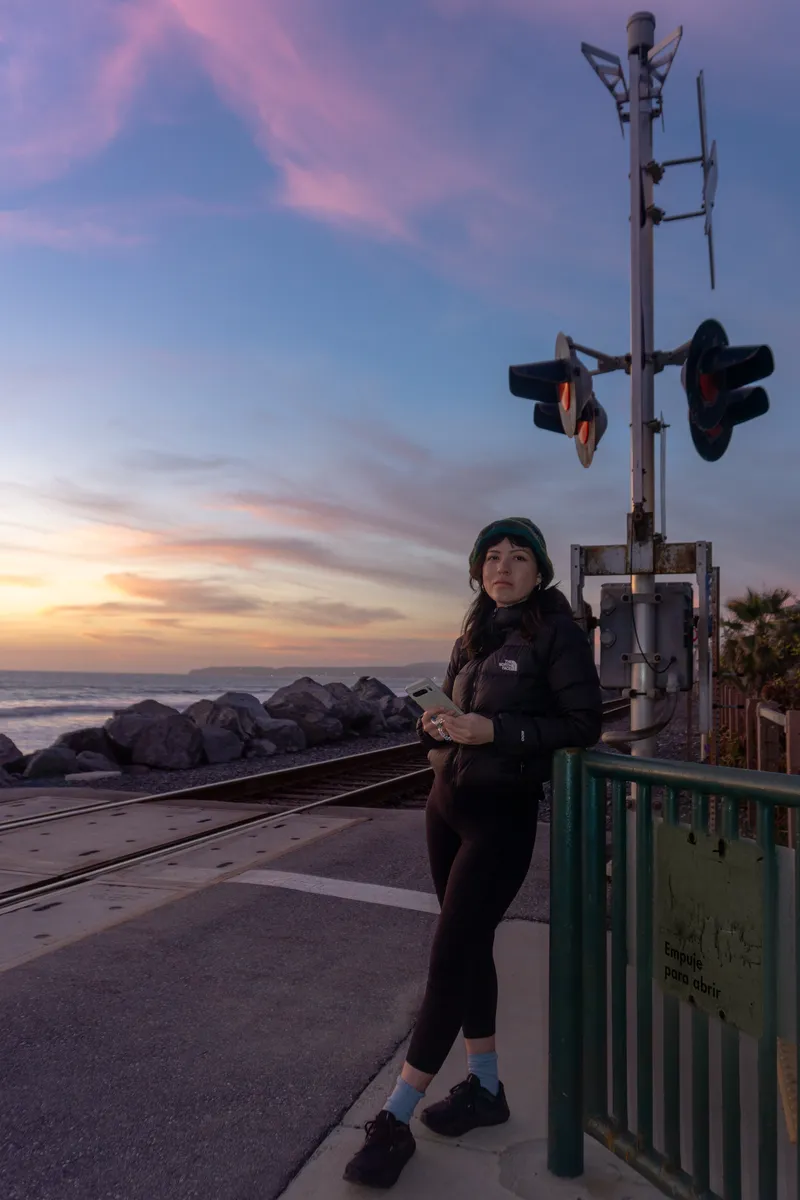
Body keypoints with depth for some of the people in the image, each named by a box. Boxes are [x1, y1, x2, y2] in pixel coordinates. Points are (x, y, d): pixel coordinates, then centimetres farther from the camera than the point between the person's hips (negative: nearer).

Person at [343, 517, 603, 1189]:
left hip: (502, 813, -7)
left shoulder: (557, 631, -9)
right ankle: (485, 1088, 30)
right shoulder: (475, 637, 11)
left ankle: (396, 1120, 5)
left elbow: (583, 724, -14)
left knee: (451, 956, -5)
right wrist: (437, 725, -3)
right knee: (469, 946, 13)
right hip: (448, 802, 7)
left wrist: (495, 731, -22)